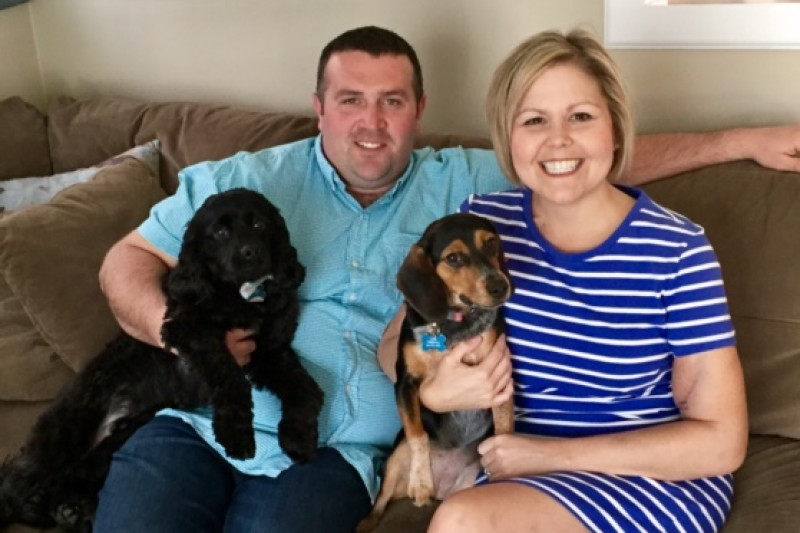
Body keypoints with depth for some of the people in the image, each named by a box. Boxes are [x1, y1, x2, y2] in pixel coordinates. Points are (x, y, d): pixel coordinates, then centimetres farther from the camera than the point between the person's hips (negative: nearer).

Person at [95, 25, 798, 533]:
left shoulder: (459, 185, 14)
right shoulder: (246, 181, 11)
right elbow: (128, 261, 13)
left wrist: (737, 142, 14)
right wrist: (172, 328, -9)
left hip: (330, 451, 0)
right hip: (196, 420, 1)